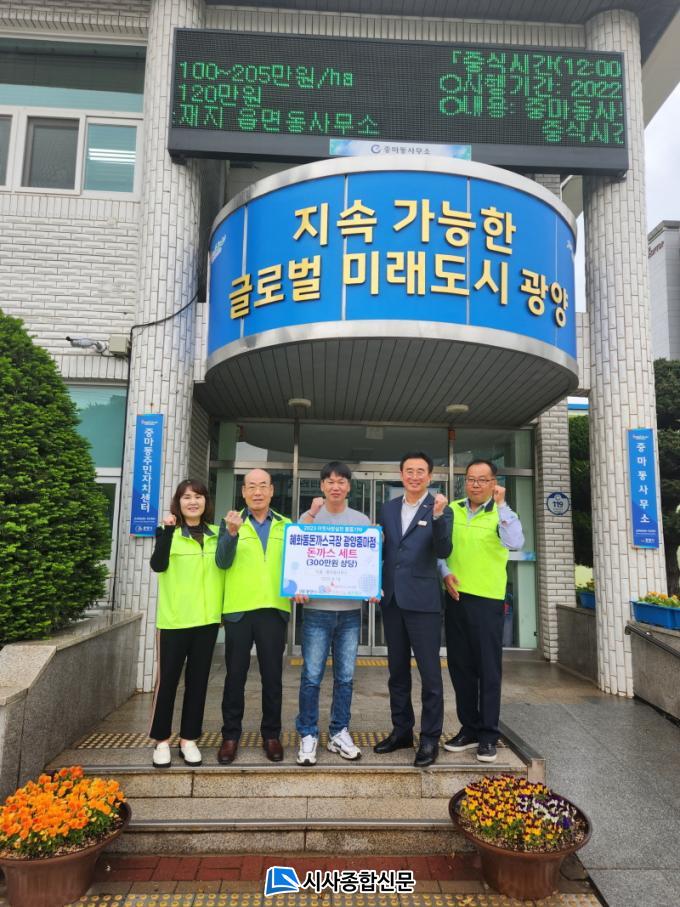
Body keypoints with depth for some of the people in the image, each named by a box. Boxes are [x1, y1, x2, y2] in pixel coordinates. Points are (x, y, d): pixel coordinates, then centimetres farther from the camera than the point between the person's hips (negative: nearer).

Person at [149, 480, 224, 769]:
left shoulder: (215, 534, 8)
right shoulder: (169, 532, -2)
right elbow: (158, 565, -18)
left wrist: (224, 608, 9)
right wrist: (167, 530, -27)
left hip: (207, 618, 3)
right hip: (174, 619, -3)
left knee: (198, 680, 10)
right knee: (167, 679, 4)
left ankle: (189, 739, 24)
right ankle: (161, 740, 21)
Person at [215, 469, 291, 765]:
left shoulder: (286, 525, 10)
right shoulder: (230, 522, 5)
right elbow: (223, 562, -8)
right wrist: (232, 533, -24)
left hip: (274, 609, 1)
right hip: (238, 609, -1)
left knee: (272, 675, 9)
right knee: (235, 675, 8)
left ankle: (271, 734, 23)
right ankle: (230, 735, 21)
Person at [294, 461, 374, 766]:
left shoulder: (361, 521, 8)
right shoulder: (308, 517, 5)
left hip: (350, 609, 2)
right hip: (316, 608, -2)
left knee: (345, 677, 10)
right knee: (312, 676, 1)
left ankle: (339, 733, 23)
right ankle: (308, 735, 15)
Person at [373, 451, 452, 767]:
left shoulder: (439, 509, -5)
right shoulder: (388, 508, 10)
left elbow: (443, 551, -16)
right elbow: (381, 549, 14)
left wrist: (438, 516, -28)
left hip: (422, 600, -5)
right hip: (392, 599, 5)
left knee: (429, 672, 1)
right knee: (397, 671, 16)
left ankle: (430, 738, 15)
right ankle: (401, 730, 30)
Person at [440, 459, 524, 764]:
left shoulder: (501, 514, -3)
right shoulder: (452, 510, 6)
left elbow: (515, 543, -22)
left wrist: (500, 504, -23)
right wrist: (445, 573, -5)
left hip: (488, 600, -4)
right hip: (456, 597, 4)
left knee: (488, 669, 2)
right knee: (460, 667, 12)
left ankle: (488, 735, 15)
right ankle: (469, 728, 26)